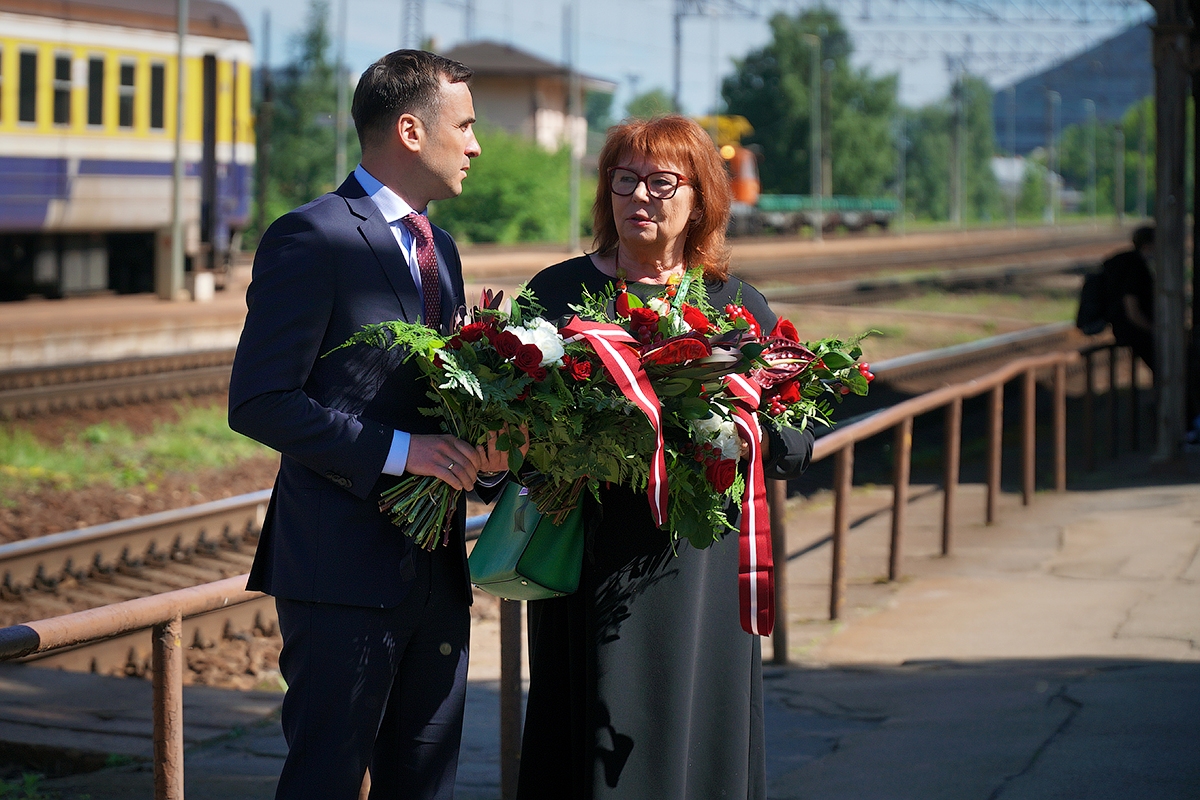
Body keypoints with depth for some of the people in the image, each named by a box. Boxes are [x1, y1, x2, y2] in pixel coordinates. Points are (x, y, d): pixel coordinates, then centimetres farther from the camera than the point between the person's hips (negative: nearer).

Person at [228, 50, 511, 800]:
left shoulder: (439, 247, 18)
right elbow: (260, 401, -16)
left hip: (436, 566, 8)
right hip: (346, 565, -8)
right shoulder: (311, 238, -10)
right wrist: (399, 450, -20)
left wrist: (478, 443, 1)